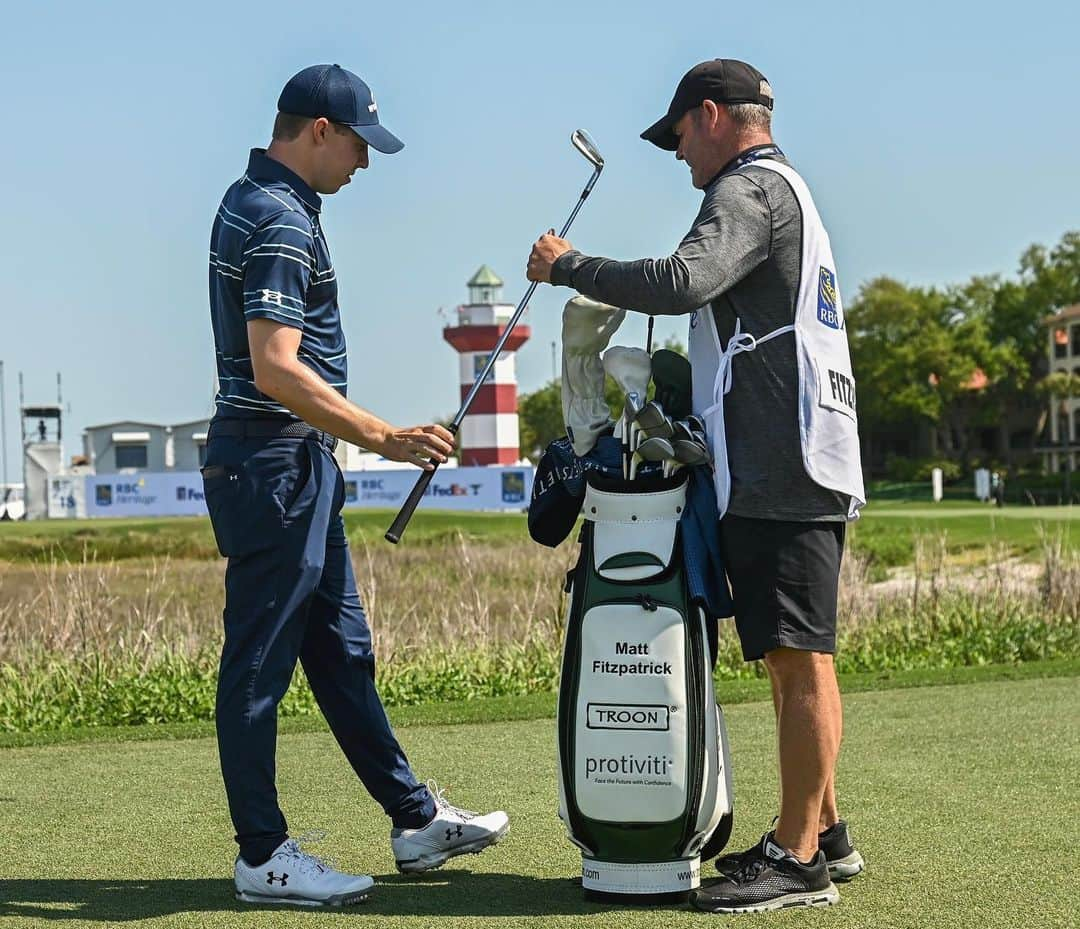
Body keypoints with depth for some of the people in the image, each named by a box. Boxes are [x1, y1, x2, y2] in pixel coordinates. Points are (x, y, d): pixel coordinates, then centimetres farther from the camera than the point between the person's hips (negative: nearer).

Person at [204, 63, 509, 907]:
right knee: (260, 663, -3)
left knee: (343, 652, 15)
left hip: (298, 465, 11)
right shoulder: (280, 222, -17)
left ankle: (417, 820, 24)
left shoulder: (254, 201, 16)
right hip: (273, 464, -11)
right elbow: (277, 369, -26)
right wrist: (384, 437, -25)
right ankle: (264, 856, 4)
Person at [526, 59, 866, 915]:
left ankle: (800, 860, -8)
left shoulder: (751, 189, -8)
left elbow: (682, 282, -25)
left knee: (798, 657, -9)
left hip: (778, 471, -11)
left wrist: (568, 266, -13)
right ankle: (822, 834, 22)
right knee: (796, 656, 15)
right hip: (796, 466, 11)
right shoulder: (787, 189, 25)